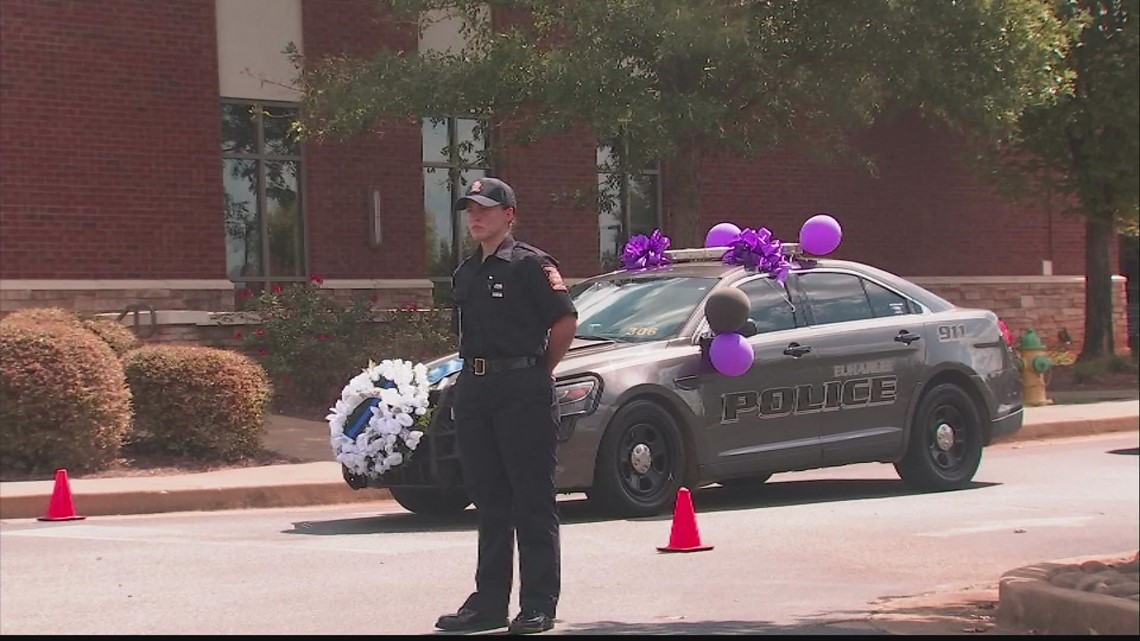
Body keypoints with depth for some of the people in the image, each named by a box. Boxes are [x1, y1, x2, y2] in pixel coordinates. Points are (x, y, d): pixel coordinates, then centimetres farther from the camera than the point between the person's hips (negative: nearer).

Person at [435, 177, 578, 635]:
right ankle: (489, 601, 15)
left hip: (523, 390, -8)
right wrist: (474, 371, 13)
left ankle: (539, 605, -2)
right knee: (488, 499, 10)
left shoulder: (530, 265, -5)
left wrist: (540, 371, -3)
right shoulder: (465, 274, 17)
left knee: (533, 501, -4)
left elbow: (566, 320, -10)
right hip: (473, 387, 8)